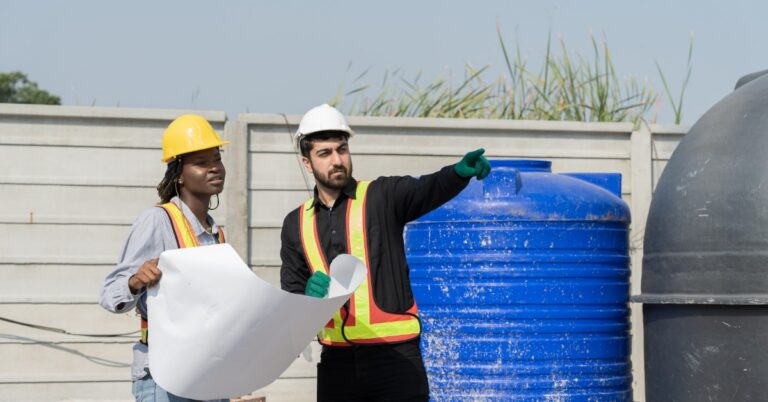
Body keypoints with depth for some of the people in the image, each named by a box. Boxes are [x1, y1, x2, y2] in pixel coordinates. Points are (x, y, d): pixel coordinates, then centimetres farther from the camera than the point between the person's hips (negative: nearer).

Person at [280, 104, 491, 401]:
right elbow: (290, 296, 13)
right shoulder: (296, 224, 12)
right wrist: (309, 296, -12)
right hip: (337, 362, 4)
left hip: (395, 355, -4)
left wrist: (461, 172, -42)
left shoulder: (383, 198, 0)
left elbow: (427, 190, -20)